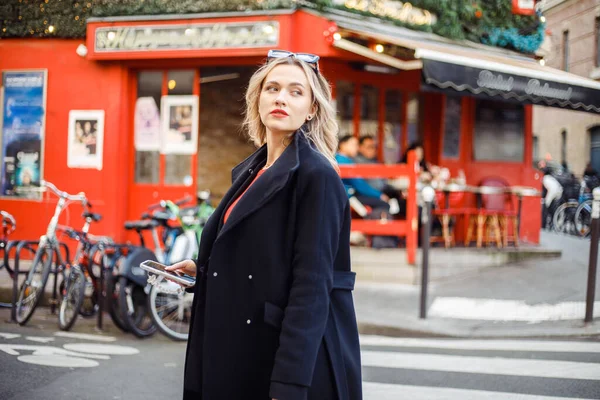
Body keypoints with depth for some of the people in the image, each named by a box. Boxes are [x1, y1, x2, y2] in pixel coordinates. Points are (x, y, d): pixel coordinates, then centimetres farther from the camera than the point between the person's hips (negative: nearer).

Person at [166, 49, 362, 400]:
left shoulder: (317, 176, -13)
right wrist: (203, 269, 13)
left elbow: (311, 286, -19)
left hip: (296, 362, -8)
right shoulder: (250, 171, 11)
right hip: (239, 354, 8)